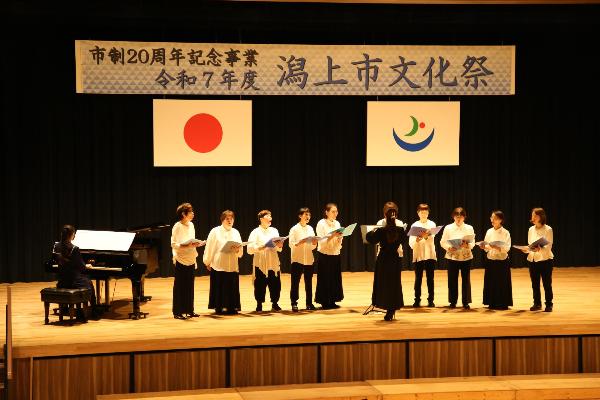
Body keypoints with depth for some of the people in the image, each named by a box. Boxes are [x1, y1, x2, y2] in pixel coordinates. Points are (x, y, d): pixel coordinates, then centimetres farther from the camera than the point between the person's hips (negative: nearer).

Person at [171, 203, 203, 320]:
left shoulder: (191, 225, 11)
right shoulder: (177, 226, -11)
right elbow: (173, 244, -15)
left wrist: (195, 244, 3)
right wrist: (187, 246, -25)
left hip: (190, 260, 7)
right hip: (181, 260, -7)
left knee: (190, 286, 9)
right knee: (179, 287, -2)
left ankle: (189, 310, 17)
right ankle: (177, 312, 3)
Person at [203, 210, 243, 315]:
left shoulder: (235, 232, 11)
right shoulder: (215, 231, 0)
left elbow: (241, 251, 9)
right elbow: (210, 248, 0)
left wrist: (237, 249, -13)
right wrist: (207, 262, 0)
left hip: (232, 266, 3)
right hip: (219, 265, -3)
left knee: (232, 287, 1)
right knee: (219, 287, -3)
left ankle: (232, 307, 7)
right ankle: (219, 307, 4)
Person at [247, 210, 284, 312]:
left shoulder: (274, 231, 13)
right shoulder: (256, 232, -3)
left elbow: (279, 249, 16)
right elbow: (250, 249, -12)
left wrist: (279, 245, -5)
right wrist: (260, 247, -26)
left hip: (274, 263, 4)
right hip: (261, 264, -4)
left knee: (276, 284, 3)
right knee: (260, 285, -1)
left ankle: (275, 304, 15)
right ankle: (259, 305, 10)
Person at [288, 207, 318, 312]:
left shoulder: (310, 228, 11)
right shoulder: (295, 229, -3)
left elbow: (313, 247, 14)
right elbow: (291, 244, -10)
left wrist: (314, 242, -7)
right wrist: (301, 242, -24)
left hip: (309, 259, 4)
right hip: (297, 260, -4)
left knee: (308, 282, 6)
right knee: (295, 282, -4)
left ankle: (309, 303, 12)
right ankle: (294, 303, 0)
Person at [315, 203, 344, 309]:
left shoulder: (337, 224, 10)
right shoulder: (321, 223, -7)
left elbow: (339, 243, 13)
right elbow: (321, 241, -14)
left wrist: (340, 236, -8)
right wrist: (332, 236, -25)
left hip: (336, 254, 6)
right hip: (325, 255, -6)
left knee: (335, 279, 6)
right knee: (325, 279, -2)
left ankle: (332, 301, 14)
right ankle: (325, 302, 5)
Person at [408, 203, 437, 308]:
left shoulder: (432, 224, 5)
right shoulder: (414, 225, 6)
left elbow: (432, 237, -12)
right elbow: (411, 243, -1)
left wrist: (426, 236, -33)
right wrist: (417, 239, -22)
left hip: (430, 255, 0)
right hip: (418, 255, 0)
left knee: (430, 278, 2)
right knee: (418, 279, 2)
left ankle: (430, 300, 6)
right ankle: (417, 300, 6)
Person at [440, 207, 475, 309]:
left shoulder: (469, 228, 3)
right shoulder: (448, 228, 2)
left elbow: (473, 243, 0)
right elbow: (443, 242, 2)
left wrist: (467, 245, -21)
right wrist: (449, 248, -16)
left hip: (466, 257, 0)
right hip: (452, 257, 0)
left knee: (466, 279, 1)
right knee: (452, 279, 3)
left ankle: (466, 302, 9)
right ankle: (453, 301, 15)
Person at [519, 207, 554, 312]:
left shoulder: (548, 229, -6)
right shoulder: (531, 230, 10)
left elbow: (549, 246, -12)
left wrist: (539, 249, -30)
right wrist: (526, 250, -8)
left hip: (545, 259, -5)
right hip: (532, 259, 5)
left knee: (547, 284, -1)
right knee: (535, 284, 7)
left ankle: (549, 304, 7)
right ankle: (537, 303, 18)